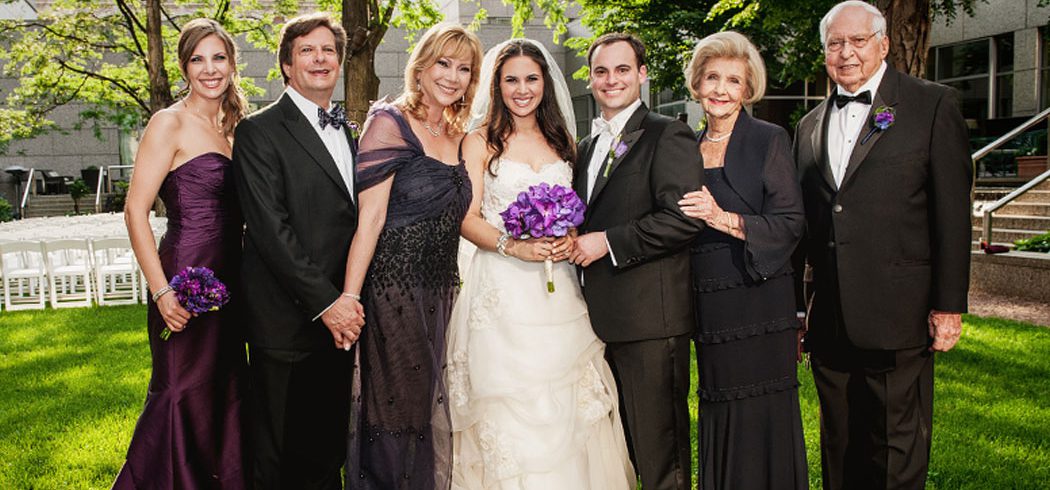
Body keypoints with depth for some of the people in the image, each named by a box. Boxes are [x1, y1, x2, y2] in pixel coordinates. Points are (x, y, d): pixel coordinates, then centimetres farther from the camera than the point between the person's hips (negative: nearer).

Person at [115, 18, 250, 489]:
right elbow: (135, 211, -13)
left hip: (228, 280, 7)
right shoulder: (170, 123, -8)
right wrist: (161, 291, -19)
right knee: (182, 394, 1)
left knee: (224, 393, 14)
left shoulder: (229, 127, 14)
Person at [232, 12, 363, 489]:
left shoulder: (348, 132, 15)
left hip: (339, 319, 6)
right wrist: (325, 302, -18)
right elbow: (270, 229, -16)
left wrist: (350, 304, 2)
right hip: (287, 322, -6)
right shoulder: (260, 131, -7)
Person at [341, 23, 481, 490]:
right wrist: (348, 298, -19)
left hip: (441, 290, 7)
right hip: (393, 289, -7)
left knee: (433, 407, 14)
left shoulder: (456, 137, 12)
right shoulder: (390, 122, -8)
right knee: (394, 408, 2)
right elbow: (369, 218, -15)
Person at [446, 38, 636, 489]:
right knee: (510, 411, -4)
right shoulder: (480, 142, 4)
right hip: (502, 290, -3)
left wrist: (571, 240, -5)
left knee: (566, 409, 3)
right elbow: (467, 218, -3)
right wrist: (513, 246, -19)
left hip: (558, 292, 3)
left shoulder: (564, 142, 15)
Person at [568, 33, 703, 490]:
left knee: (658, 447, 0)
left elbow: (685, 216, -18)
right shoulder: (588, 146, 19)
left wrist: (607, 242, -16)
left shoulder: (667, 135, -6)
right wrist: (571, 241, 7)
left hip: (651, 316, -8)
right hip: (602, 316, 8)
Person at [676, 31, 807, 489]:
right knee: (717, 414, 11)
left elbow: (790, 226, -10)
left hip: (759, 302, -4)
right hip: (709, 308, 5)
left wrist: (723, 218, -20)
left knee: (761, 417, 0)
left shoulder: (770, 140, -3)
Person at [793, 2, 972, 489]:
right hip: (829, 321, 5)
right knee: (838, 448, 16)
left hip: (898, 316, -4)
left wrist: (949, 306, -9)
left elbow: (953, 211, -5)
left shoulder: (933, 106, 0)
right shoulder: (809, 126, 14)